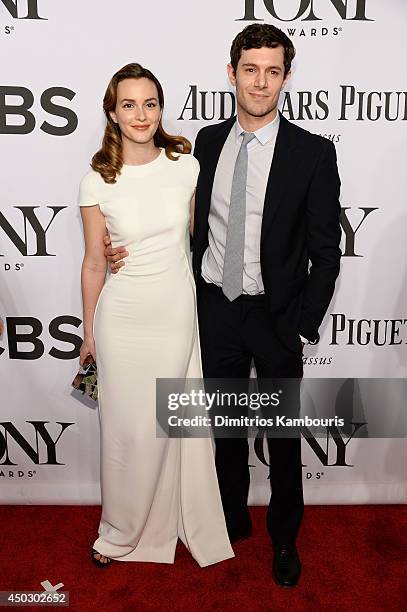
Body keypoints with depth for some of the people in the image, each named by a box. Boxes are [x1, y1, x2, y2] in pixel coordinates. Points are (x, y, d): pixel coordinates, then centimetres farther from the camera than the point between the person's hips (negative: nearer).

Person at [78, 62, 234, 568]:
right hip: (123, 317, -1)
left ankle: (161, 522, 37)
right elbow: (93, 263, 0)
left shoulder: (186, 166, -3)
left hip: (177, 312, 1)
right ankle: (120, 533, 34)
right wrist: (88, 332, 6)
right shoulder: (97, 181, -7)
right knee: (125, 427, 10)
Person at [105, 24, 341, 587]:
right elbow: (198, 224, 10)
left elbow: (326, 253, -8)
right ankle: (233, 519, 44)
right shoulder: (208, 141, 3)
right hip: (215, 309, 4)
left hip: (277, 317, -3)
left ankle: (284, 536, 38)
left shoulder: (312, 153, -9)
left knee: (283, 434, 13)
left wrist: (302, 330, -11)